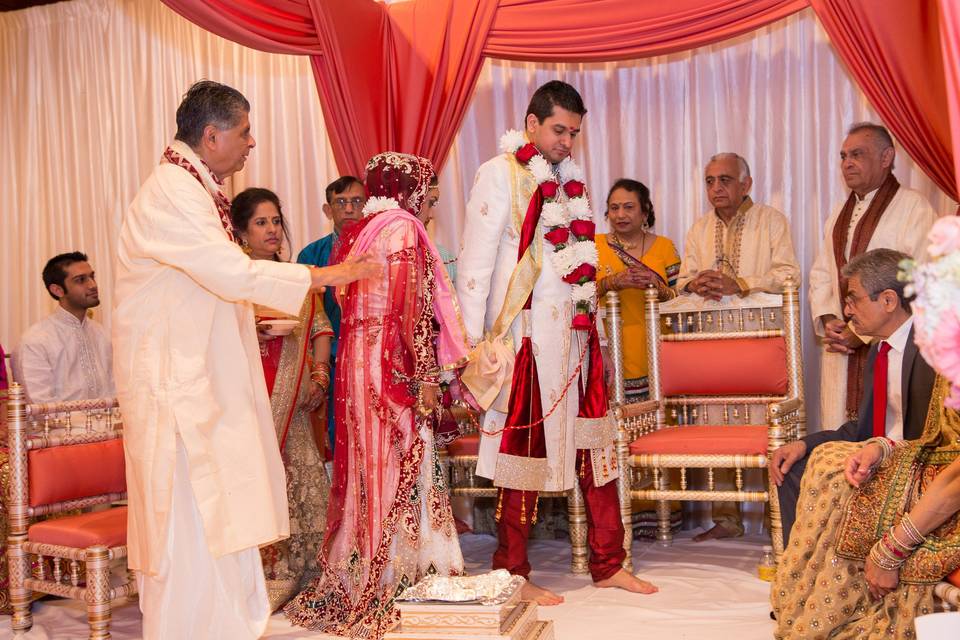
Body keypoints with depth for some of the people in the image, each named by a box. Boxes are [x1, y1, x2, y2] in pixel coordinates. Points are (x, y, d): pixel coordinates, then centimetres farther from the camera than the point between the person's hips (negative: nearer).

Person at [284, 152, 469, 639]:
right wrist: (427, 377, -14)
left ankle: (348, 587, 20)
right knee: (399, 472, -2)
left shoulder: (352, 234, 15)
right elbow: (410, 309, -15)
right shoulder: (402, 227, -8)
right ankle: (394, 587, 3)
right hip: (393, 365, -8)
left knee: (363, 470, 12)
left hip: (353, 362, 8)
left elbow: (343, 304, 13)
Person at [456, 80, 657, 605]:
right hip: (526, 335, -7)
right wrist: (474, 344, -15)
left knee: (593, 444, 9)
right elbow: (475, 263, -11)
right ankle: (512, 574, 15)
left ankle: (608, 564, 21)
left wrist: (590, 329, 12)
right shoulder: (500, 174, -6)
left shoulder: (567, 178, 15)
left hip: (574, 334, 7)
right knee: (525, 447, 1)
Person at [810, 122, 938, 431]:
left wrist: (864, 332, -14)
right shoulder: (839, 213, 17)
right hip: (841, 345, 6)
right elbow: (820, 273, 17)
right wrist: (828, 320, -2)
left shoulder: (913, 207, -6)